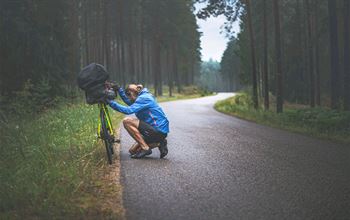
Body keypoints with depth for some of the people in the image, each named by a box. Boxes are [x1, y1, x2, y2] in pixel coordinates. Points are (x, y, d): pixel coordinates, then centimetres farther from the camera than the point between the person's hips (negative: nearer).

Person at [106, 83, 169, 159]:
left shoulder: (143, 98, -14)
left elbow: (129, 110, -26)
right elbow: (129, 102, 21)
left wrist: (110, 102, -24)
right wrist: (119, 89, 13)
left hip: (159, 131, -10)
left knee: (127, 121, -17)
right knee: (132, 151, 13)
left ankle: (145, 148, -14)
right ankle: (159, 143, 8)